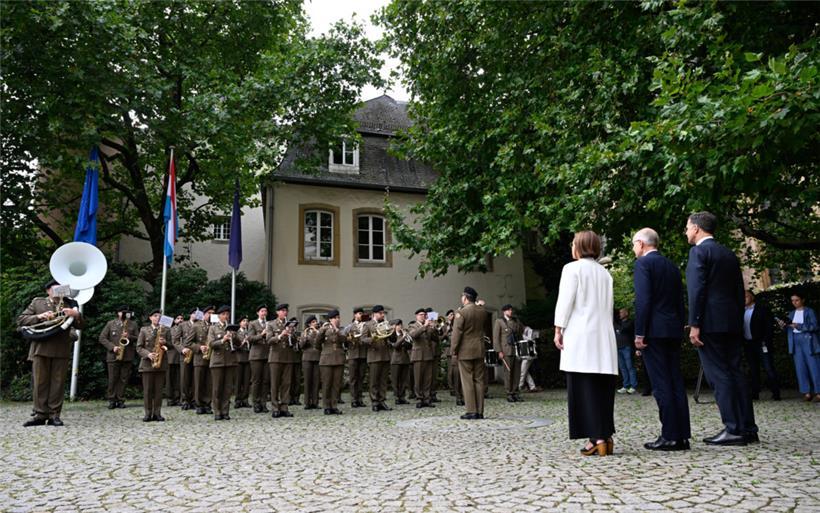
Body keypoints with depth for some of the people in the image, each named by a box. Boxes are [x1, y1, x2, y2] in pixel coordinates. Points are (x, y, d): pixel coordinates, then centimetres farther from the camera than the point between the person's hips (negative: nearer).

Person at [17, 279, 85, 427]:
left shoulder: (69, 305, 16)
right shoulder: (37, 302, 14)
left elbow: (80, 326, 10)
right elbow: (20, 320, 6)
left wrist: (76, 314, -11)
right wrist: (39, 317, -11)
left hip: (61, 350, 1)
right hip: (40, 348, 0)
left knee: (58, 383, -1)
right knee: (39, 382, 0)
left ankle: (54, 415, 3)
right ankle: (40, 414, 6)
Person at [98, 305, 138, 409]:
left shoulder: (133, 324, 12)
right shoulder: (110, 324, 8)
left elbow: (138, 338, 8)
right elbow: (102, 338, 4)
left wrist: (129, 337, -12)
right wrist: (112, 347, -9)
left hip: (128, 356, 1)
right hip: (113, 356, -1)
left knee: (124, 379, 2)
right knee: (112, 379, 0)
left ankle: (120, 400, 9)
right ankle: (112, 400, 10)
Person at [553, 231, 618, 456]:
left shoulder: (572, 268, -2)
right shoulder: (604, 273, 15)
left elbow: (565, 301, -9)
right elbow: (608, 305, 13)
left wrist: (558, 330, -5)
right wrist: (603, 326, 17)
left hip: (580, 336, -6)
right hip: (603, 336, 6)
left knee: (584, 388, -5)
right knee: (603, 388, 8)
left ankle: (597, 438, -10)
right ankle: (606, 436, 8)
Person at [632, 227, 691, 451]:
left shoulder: (643, 263, -5)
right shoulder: (672, 266, 18)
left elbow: (643, 299, -14)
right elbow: (680, 301, 17)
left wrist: (639, 333, -14)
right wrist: (679, 329, 18)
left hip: (654, 331, -8)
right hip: (673, 330, 8)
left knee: (661, 384, -5)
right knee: (676, 382, 9)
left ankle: (670, 436, -3)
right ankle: (683, 435, 12)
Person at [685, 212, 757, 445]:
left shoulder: (699, 251, -6)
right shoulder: (729, 254, 18)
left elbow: (697, 290, -14)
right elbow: (739, 291, 18)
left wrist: (694, 325, -14)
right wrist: (738, 324, 21)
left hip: (710, 323, -8)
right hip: (732, 322, 8)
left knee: (719, 375, -5)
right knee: (735, 373, 11)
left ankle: (734, 430, -4)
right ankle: (748, 428, 14)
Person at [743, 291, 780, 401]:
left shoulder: (762, 309, -1)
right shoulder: (742, 311, 14)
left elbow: (769, 326, -6)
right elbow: (741, 327, 13)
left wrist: (766, 342, -14)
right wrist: (742, 343, 4)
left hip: (761, 343, -5)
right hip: (748, 344, 5)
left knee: (769, 368, -5)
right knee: (753, 370, 7)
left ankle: (776, 393, 0)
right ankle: (755, 393, 10)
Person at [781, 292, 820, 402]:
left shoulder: (809, 311, 0)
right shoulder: (791, 314, 15)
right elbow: (789, 330, 16)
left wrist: (798, 326, -20)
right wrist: (785, 326, -5)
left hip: (808, 341, -5)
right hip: (796, 341, 5)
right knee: (800, 367, 1)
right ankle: (806, 392, 4)